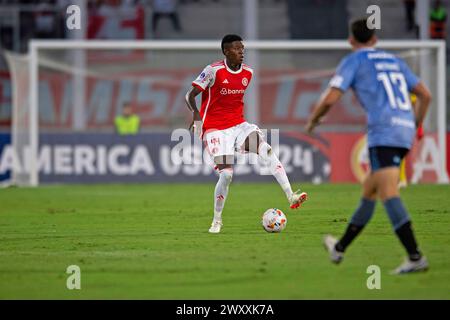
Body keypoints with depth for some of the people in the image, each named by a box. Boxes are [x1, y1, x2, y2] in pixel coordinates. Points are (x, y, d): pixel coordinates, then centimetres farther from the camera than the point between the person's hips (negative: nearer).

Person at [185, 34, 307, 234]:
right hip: (215, 128, -5)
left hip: (238, 125, 5)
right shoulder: (214, 71, -13)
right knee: (226, 173, -13)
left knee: (267, 150, -19)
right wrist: (196, 114, -30)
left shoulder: (247, 73, 5)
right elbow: (190, 95, -13)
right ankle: (217, 221, 7)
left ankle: (291, 197, -25)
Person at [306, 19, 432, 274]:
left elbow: (330, 99, -3)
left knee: (388, 194, -16)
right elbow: (425, 95, 22)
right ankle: (340, 248, 33)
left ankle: (415, 257, -30)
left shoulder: (353, 61, 5)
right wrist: (415, 127, 33)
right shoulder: (394, 61, 24)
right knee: (369, 191, 19)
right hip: (405, 130, 7)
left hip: (383, 133, -7)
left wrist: (313, 120, 16)